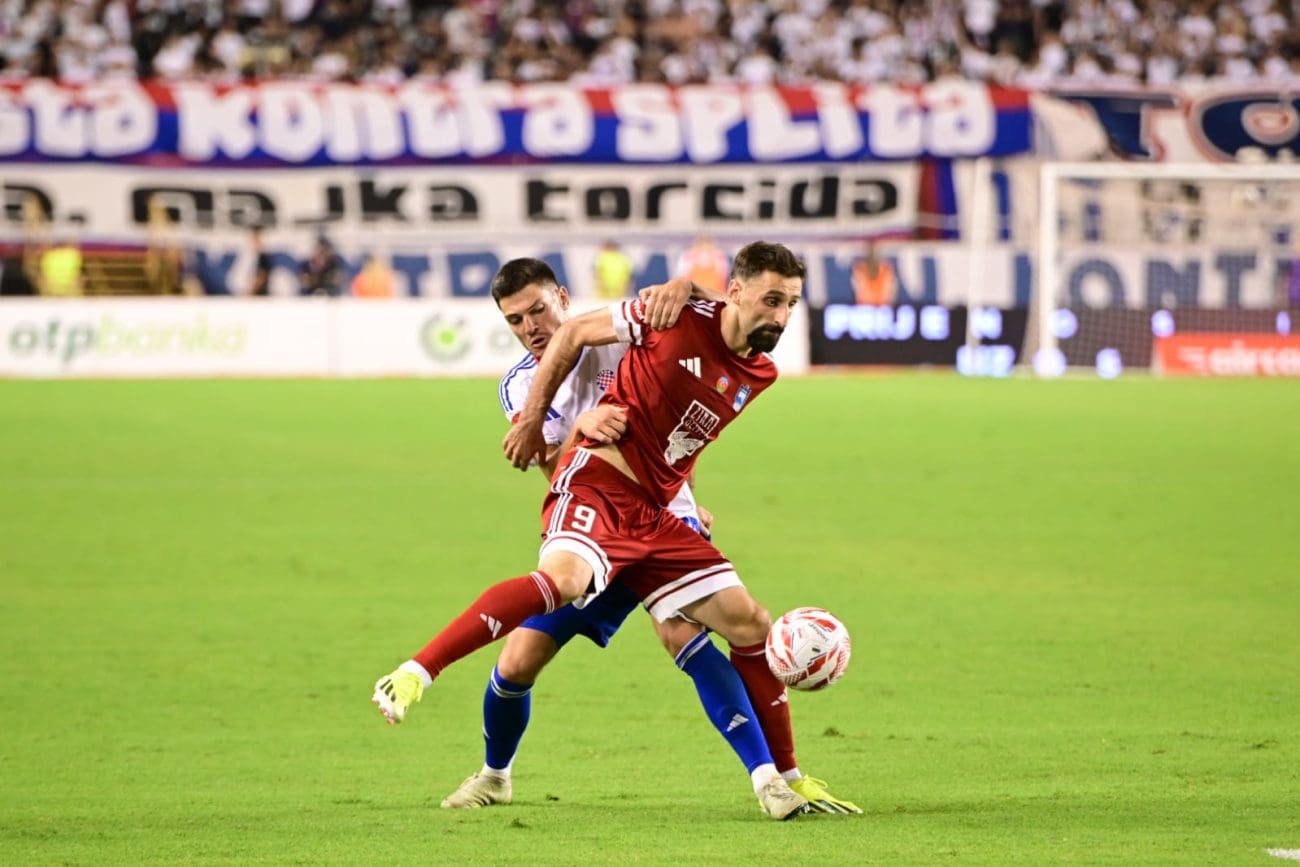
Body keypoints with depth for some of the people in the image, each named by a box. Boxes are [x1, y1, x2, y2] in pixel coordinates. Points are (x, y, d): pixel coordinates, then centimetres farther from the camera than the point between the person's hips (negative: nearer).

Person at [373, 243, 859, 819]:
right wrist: (534, 419, 3)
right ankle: (414, 674, -39)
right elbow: (574, 334, 4)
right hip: (597, 483, -7)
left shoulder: (759, 375, 12)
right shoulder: (679, 319, -6)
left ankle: (784, 780, 18)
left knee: (749, 625, 5)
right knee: (563, 578, -37)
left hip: (654, 516, 7)